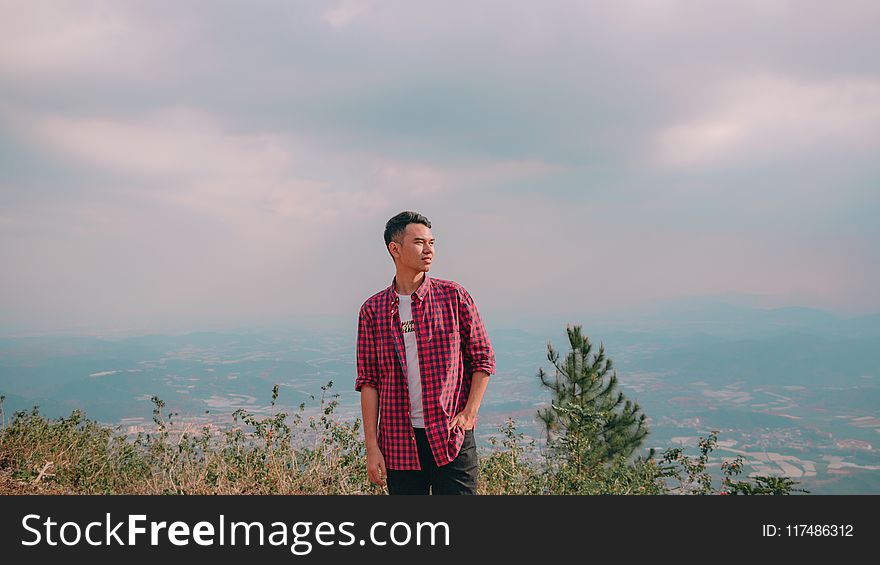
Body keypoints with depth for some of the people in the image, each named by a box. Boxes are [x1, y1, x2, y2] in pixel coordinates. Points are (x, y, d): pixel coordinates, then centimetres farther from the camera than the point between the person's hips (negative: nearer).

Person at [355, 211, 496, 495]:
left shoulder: (453, 296, 1)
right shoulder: (372, 309, 4)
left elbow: (483, 359, 5)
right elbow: (368, 381, 5)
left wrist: (469, 413, -7)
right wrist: (371, 446, 0)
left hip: (452, 439, -1)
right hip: (399, 444, 1)